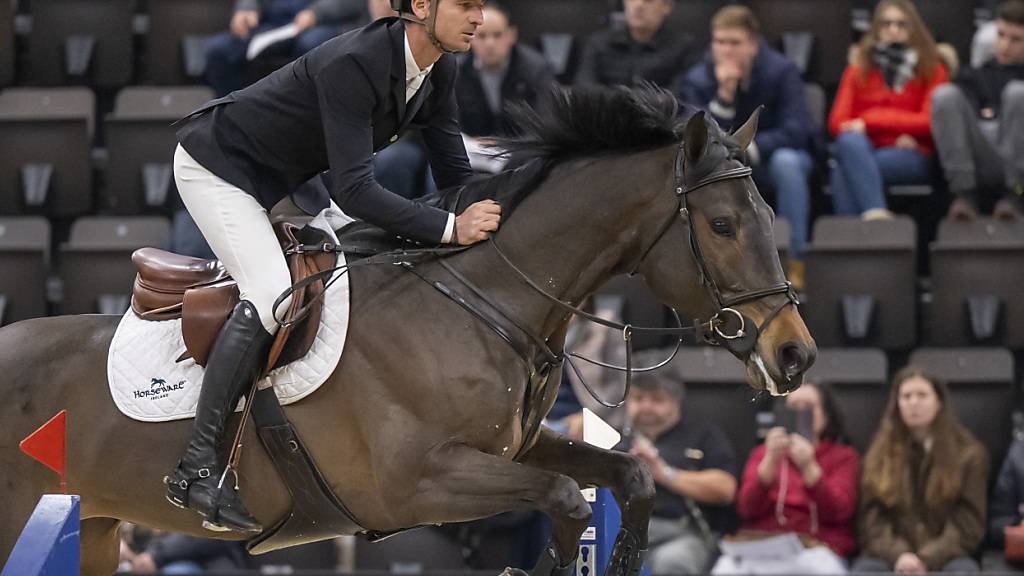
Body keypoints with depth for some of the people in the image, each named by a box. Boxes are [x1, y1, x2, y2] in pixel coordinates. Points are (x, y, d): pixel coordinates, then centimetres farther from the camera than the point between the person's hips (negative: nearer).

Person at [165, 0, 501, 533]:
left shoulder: (438, 71, -8)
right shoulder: (351, 65, -35)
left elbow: (454, 174, 0)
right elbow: (354, 190, -40)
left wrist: (485, 221, -16)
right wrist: (451, 229, -42)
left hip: (286, 177, 10)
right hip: (216, 164, -10)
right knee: (271, 294, -25)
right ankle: (196, 467, -25)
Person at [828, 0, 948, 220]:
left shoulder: (932, 71, 12)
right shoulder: (857, 71, 17)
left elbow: (930, 122, -1)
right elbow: (837, 122, 6)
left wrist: (870, 121, -9)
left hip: (913, 158, -2)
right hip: (866, 150, 2)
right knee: (850, 141, -36)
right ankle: (876, 214, -49)